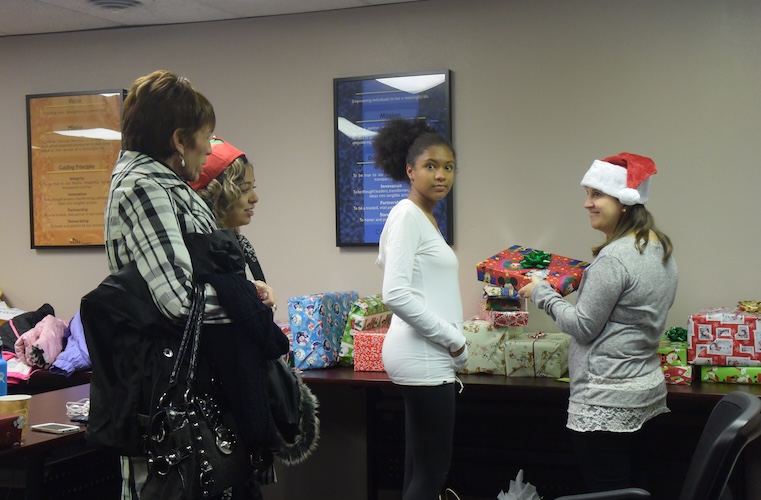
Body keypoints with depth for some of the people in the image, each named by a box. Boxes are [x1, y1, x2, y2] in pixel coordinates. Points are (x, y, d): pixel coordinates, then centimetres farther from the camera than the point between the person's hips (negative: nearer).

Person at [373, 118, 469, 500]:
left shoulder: (426, 218, 16)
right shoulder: (407, 215, -12)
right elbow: (396, 294, -21)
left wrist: (452, 346, 10)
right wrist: (454, 340, -14)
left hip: (430, 356, 9)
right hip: (422, 357, -9)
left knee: (421, 469, 12)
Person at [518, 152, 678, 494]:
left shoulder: (615, 257, -20)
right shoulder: (661, 249, 9)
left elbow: (583, 327, -15)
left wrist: (542, 293, -4)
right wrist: (586, 281, 21)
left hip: (608, 400, -10)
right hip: (648, 388, 10)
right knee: (636, 489, 16)